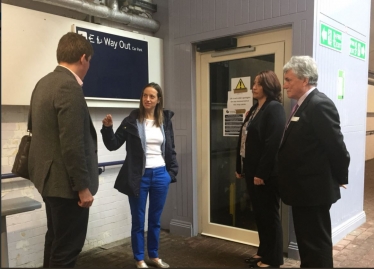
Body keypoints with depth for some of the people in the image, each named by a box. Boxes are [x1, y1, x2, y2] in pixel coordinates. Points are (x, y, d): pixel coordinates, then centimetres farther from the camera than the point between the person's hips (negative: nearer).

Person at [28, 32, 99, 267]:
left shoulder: (44, 83, 9)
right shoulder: (70, 88, -22)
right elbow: (72, 145, -25)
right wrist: (83, 187, -17)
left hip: (50, 176, 10)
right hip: (66, 182, -10)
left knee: (56, 238, 22)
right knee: (68, 246, 3)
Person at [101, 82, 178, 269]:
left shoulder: (165, 121, 5)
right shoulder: (131, 120, -5)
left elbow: (171, 149, 11)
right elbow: (113, 145, -5)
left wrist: (172, 172, 6)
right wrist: (107, 128, -21)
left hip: (161, 175, 3)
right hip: (139, 176, -3)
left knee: (155, 219, 15)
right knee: (138, 220, 8)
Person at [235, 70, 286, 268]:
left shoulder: (275, 108, -13)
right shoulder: (255, 109, 15)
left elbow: (272, 144, -20)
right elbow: (243, 140, 14)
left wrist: (261, 173, -22)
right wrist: (240, 167, 12)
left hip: (266, 173, -8)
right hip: (252, 170, 8)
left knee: (269, 215, 5)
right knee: (259, 214, 17)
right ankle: (264, 252, 32)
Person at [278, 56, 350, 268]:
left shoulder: (319, 105, -19)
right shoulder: (304, 105, 12)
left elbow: (336, 146, -19)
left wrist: (340, 178, -6)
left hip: (314, 189, -10)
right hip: (304, 188, 10)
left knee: (317, 244, 5)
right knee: (306, 241, 21)